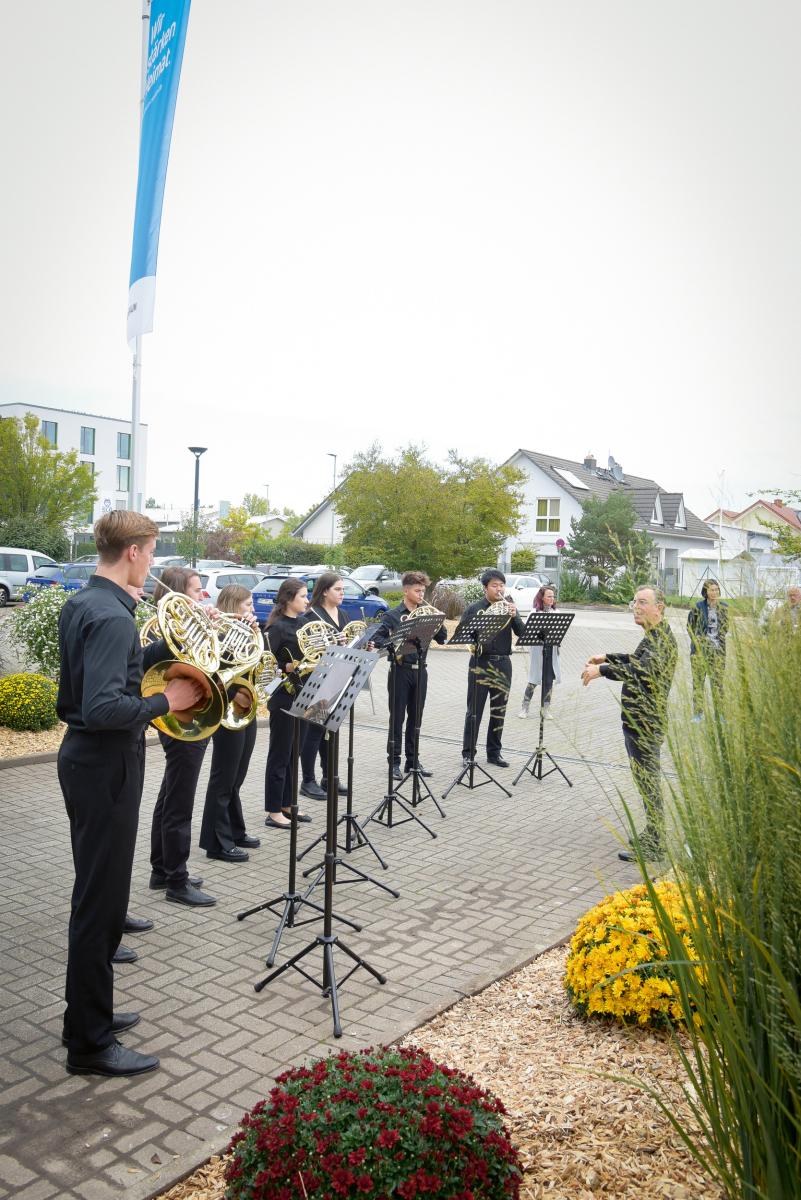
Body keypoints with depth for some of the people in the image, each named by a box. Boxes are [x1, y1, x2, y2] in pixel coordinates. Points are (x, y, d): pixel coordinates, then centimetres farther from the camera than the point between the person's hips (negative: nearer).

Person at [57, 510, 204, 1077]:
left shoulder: (80, 604, 9)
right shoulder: (112, 616, -22)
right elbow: (104, 708, -31)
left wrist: (165, 647, 10)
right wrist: (166, 701, -18)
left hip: (86, 758, 10)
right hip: (107, 765, -10)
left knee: (97, 894, 20)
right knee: (101, 901, 1)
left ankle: (87, 1011, 35)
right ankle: (91, 1043, 15)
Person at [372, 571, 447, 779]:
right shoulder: (393, 615, -4)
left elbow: (442, 638, 6)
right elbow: (377, 639, -10)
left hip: (420, 670, 4)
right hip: (400, 670, -4)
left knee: (415, 717, 10)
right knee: (397, 717, 2)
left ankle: (412, 760, 20)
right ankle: (394, 762, 10)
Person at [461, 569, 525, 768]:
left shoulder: (508, 608, 9)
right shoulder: (474, 609, 0)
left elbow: (521, 632, -1)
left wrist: (514, 616, -17)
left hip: (503, 663, 3)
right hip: (480, 663, -3)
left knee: (499, 711, 9)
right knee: (475, 710, 0)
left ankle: (494, 752, 20)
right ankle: (468, 753, 8)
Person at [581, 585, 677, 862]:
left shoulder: (660, 637, -17)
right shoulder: (656, 636, 15)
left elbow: (644, 670, -34)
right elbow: (637, 660, 32)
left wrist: (602, 670, -35)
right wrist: (608, 657, 24)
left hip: (644, 723, -10)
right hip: (640, 720, 10)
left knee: (647, 780, -4)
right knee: (647, 778, 18)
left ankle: (653, 845, 4)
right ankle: (653, 835, 29)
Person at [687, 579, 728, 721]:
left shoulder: (724, 607, 5)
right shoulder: (698, 607, -3)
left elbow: (725, 626, 15)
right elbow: (690, 626, 5)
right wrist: (697, 640, -2)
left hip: (718, 649, 2)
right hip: (700, 648, -2)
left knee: (718, 680, 1)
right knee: (698, 680, 0)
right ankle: (697, 712, 5)